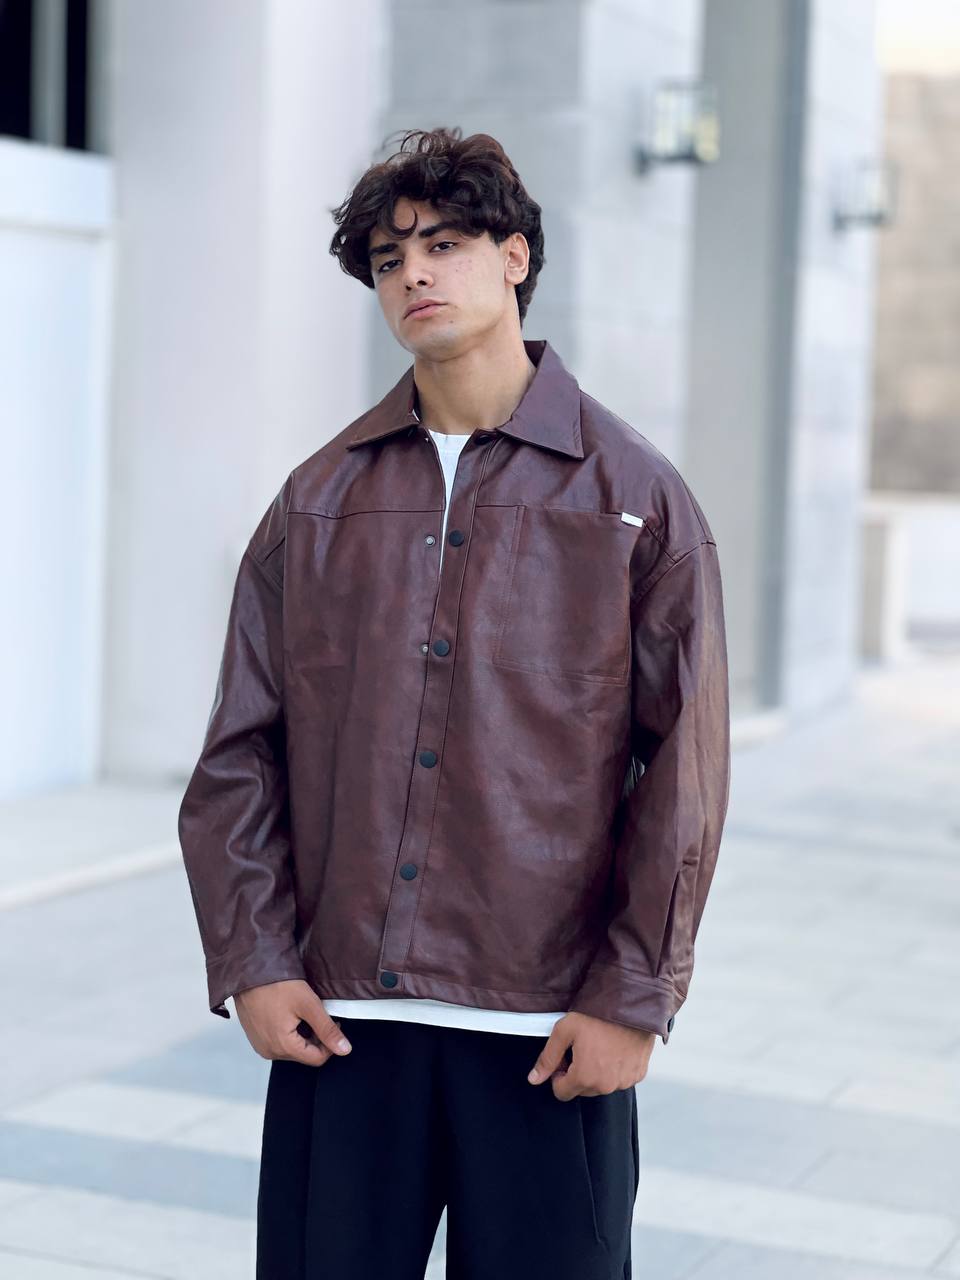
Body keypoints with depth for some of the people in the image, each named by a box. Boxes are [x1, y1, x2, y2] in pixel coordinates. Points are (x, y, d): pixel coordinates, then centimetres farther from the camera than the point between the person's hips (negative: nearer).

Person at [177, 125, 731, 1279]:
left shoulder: (636, 497, 1)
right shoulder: (319, 499, 9)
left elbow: (685, 773, -1)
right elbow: (239, 752, 8)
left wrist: (633, 998, -6)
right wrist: (252, 961, -1)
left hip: (550, 1029, -2)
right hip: (335, 1017, 2)